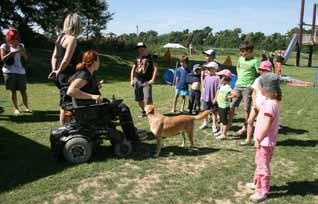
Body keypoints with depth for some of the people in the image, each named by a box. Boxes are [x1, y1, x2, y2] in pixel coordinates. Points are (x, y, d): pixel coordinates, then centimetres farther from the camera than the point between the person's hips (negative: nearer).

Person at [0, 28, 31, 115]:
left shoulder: (21, 46, 12)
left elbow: (26, 58, 10)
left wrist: (22, 51, -9)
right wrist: (13, 52, -17)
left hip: (21, 71, 2)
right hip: (9, 71, -2)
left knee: (23, 90, 1)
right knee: (13, 91, 1)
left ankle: (26, 107, 10)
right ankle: (16, 109, 8)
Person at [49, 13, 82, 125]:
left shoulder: (61, 37, 13)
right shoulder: (72, 39, -15)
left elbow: (54, 56, 14)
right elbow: (66, 60, -21)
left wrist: (54, 70, 5)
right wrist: (58, 71, -7)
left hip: (62, 75, 9)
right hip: (68, 75, -9)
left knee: (64, 105, 17)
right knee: (66, 105, -2)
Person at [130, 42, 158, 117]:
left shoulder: (150, 57, -2)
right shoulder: (137, 58, 13)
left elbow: (155, 68, -9)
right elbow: (133, 69, 18)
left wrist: (153, 79, -15)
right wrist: (132, 80, 9)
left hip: (146, 81, -5)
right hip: (137, 81, 5)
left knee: (148, 100, -13)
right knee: (139, 99, 10)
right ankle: (143, 111, 28)